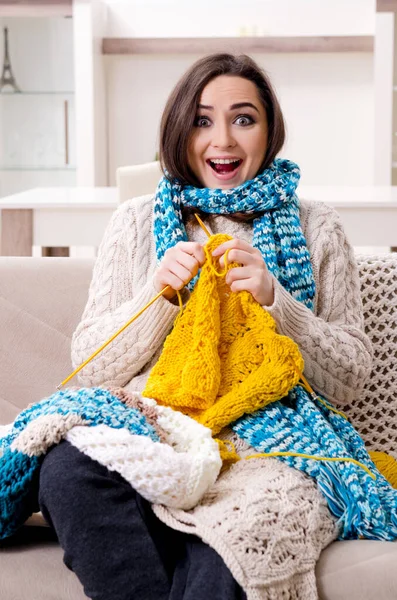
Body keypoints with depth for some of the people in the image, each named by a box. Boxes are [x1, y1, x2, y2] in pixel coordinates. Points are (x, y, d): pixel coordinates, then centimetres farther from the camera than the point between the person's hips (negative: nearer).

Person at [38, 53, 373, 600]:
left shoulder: (315, 229, 9)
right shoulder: (138, 221, 11)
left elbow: (350, 379, 5)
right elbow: (90, 368, 8)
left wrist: (276, 300, -11)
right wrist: (156, 295, -10)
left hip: (270, 448, -2)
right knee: (68, 473, -30)